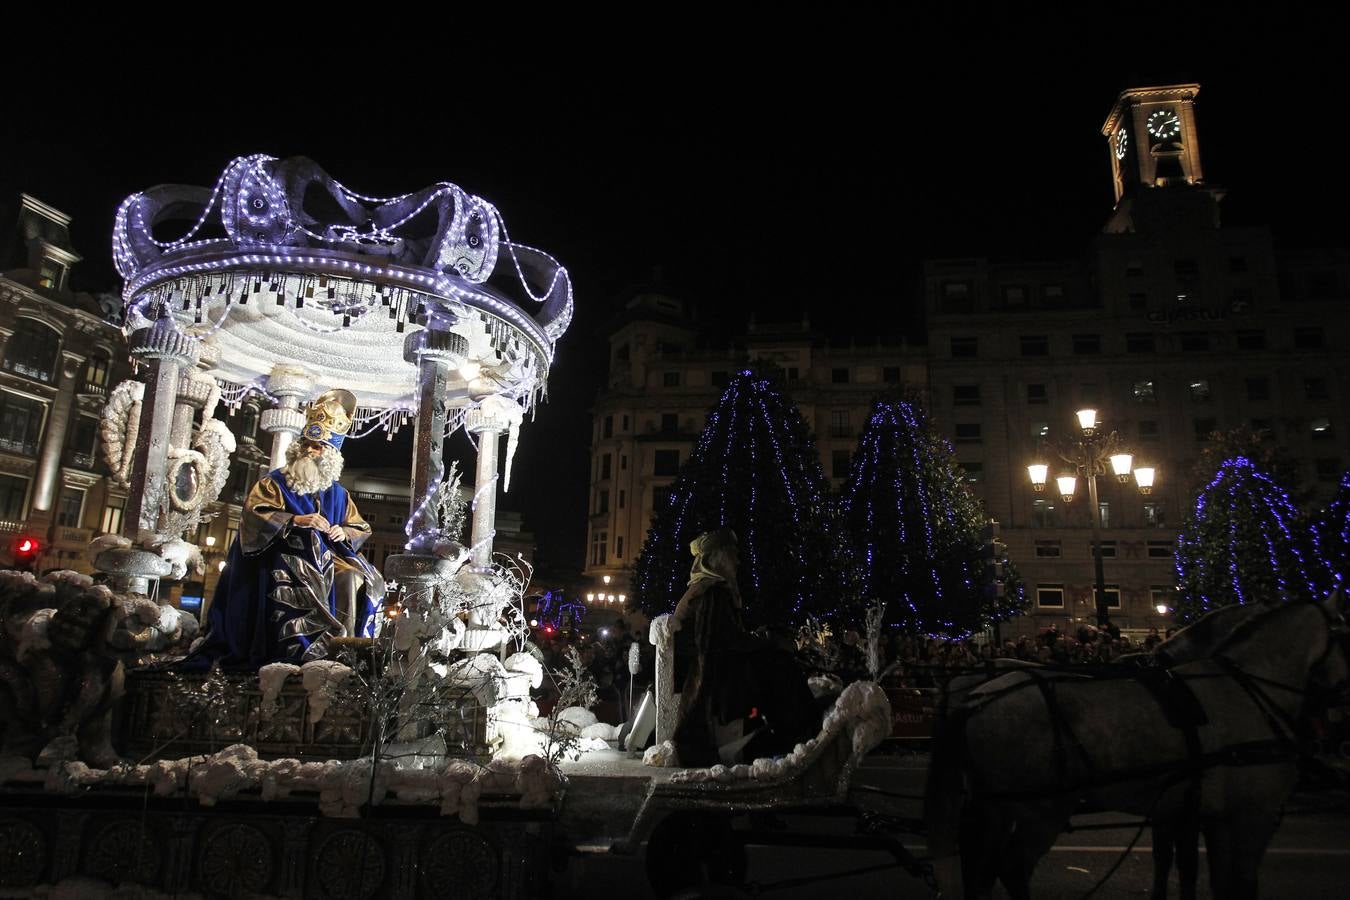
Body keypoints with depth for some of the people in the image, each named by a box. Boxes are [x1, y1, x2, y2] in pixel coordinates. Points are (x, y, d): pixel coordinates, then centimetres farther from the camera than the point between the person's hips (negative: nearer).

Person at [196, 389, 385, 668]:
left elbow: (360, 529, 16)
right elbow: (254, 514, -9)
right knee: (299, 587, -35)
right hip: (284, 556, -4)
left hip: (325, 557, 4)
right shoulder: (274, 483, 8)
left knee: (354, 578, -23)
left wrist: (344, 534, -9)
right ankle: (302, 649, -34)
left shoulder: (337, 494, 17)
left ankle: (344, 641, -21)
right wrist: (296, 520, -21)